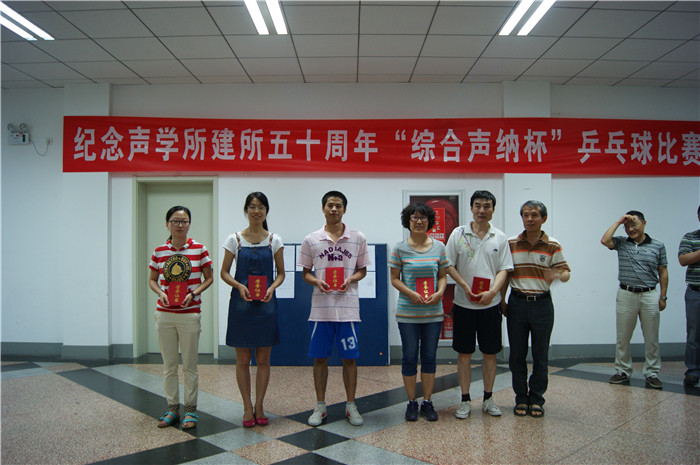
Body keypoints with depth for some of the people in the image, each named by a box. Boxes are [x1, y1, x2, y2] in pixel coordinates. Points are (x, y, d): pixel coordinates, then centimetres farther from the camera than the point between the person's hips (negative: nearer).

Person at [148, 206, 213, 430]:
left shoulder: (199, 249, -4)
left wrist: (194, 293, -13)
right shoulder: (159, 251, 3)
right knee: (169, 365, 11)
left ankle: (190, 410, 17)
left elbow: (209, 278, 2)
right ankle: (172, 408, 24)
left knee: (190, 366, 5)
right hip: (164, 314, 3)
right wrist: (160, 292, -8)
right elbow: (152, 279, 12)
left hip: (190, 314, -2)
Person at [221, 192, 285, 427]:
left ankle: (259, 406, 20)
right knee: (243, 360, 5)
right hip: (241, 304, -1)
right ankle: (248, 407, 18)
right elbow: (224, 272, 4)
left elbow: (281, 273, 8)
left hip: (265, 304, 1)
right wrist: (239, 286, -14)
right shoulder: (234, 239, 2)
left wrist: (272, 288, -12)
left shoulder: (274, 240, 4)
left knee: (263, 360, 7)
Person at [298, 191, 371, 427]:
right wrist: (317, 281, -11)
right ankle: (320, 406, 23)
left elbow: (362, 270, 11)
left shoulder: (358, 238, 4)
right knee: (320, 358, 7)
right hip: (321, 308, 1)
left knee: (350, 358, 6)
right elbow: (305, 272, 10)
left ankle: (351, 406, 22)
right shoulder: (311, 240, 4)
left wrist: (351, 279, -10)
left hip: (348, 307, 0)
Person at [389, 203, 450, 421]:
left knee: (429, 357, 9)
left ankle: (427, 402, 22)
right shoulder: (400, 248, -2)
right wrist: (411, 294, -17)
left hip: (433, 312, 2)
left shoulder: (439, 247, 4)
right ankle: (412, 403, 19)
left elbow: (443, 276, 8)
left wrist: (439, 292, -12)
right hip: (408, 313, -2)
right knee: (409, 357, 6)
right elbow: (395, 279, -1)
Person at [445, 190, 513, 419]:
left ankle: (488, 399, 23)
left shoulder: (500, 237, 5)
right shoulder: (458, 234, 1)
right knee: (464, 353, 5)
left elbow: (504, 269, 1)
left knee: (490, 353, 9)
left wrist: (492, 292, -15)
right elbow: (449, 265, 0)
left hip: (490, 304, 1)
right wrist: (465, 286, -13)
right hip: (464, 303, -1)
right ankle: (465, 400, 17)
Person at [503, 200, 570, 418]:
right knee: (517, 355, 7)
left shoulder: (553, 246, 0)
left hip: (542, 303, 0)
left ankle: (536, 399, 21)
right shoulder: (511, 243, 3)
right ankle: (521, 398, 21)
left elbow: (566, 272, -1)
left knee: (541, 355, 7)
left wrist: (558, 275, -24)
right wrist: (502, 300, 3)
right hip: (517, 302, 1)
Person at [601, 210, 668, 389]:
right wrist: (618, 222, -6)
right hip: (626, 295, 1)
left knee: (651, 338, 6)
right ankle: (622, 371, 19)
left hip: (649, 295, 0)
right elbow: (604, 240, -15)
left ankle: (652, 373, 17)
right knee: (622, 338, 7)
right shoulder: (621, 243, 5)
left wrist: (663, 297, 4)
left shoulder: (658, 246, 4)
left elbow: (663, 272, 7)